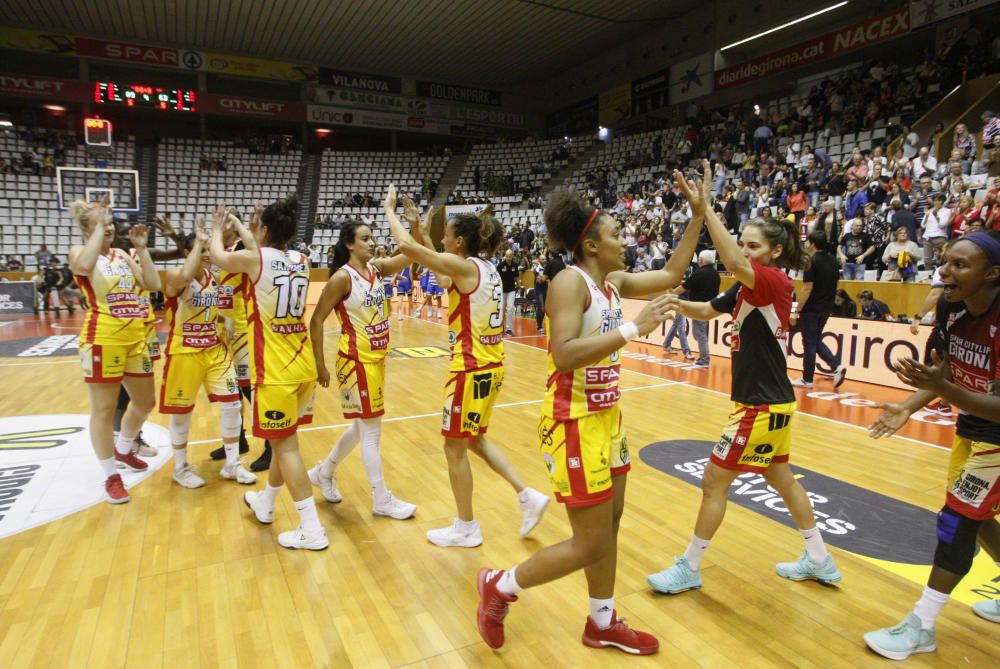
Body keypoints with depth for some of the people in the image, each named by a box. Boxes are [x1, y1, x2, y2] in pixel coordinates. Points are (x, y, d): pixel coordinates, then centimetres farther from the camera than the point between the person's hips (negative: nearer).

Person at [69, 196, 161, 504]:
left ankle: (123, 450, 41)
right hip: (102, 340, -6)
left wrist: (141, 248, 3)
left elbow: (153, 284, 5)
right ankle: (111, 476, 15)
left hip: (135, 338, 6)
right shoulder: (79, 251, -2)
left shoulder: (122, 255, 14)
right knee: (104, 409, 3)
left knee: (145, 402, 16)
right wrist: (98, 229, -18)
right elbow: (84, 266, -28)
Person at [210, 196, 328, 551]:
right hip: (303, 364, 7)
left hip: (275, 369, -7)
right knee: (284, 439, 20)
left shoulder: (253, 259, -9)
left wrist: (219, 229, 33)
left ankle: (312, 529, 2)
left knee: (285, 445, -1)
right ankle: (265, 504, 41)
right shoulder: (302, 261, 7)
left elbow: (218, 256, 14)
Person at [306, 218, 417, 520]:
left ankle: (324, 472, 40)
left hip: (377, 358, 8)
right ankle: (382, 500, 14)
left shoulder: (377, 267, 5)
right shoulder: (342, 277, -14)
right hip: (356, 360, -8)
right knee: (371, 430, 1)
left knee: (363, 426, 19)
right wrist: (320, 365, -12)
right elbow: (316, 320, -13)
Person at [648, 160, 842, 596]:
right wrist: (674, 302, -5)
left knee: (714, 481, -1)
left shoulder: (776, 281, -18)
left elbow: (732, 262, -37)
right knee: (781, 479, 21)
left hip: (764, 405, -10)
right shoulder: (747, 288, 7)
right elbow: (708, 310, 15)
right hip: (769, 400, 10)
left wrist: (704, 210, -36)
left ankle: (688, 569, 15)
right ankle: (819, 560, 37)